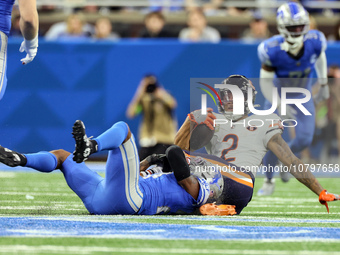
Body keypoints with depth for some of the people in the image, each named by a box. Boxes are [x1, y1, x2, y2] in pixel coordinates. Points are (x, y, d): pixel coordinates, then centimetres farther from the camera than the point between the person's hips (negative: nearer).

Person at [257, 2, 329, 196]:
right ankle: (269, 181, 20)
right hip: (278, 95, -2)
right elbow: (265, 81, -20)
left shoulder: (314, 41, -25)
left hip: (303, 96, 2)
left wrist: (324, 85, 3)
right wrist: (279, 105, -30)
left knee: (304, 140, -10)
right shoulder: (272, 50, -31)